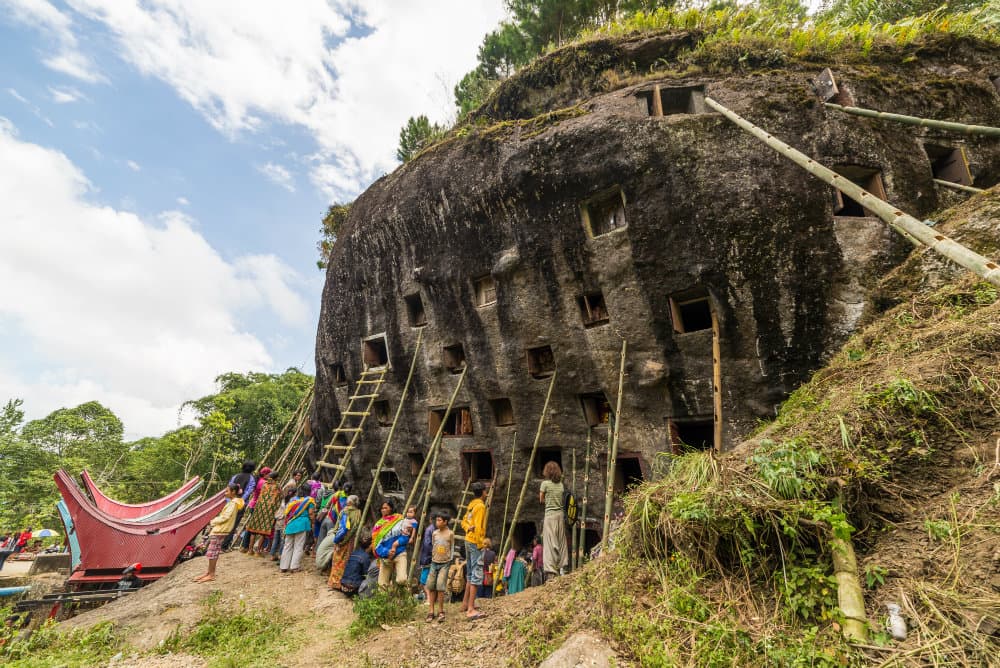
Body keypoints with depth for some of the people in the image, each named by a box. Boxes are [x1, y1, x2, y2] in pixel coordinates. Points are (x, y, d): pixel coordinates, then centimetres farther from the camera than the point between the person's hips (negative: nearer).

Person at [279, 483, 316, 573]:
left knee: (287, 546, 13)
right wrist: (312, 523, 9)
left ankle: (284, 567, 16)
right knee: (298, 546, 2)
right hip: (302, 524, -5)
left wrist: (287, 524, 22)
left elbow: (287, 512, 13)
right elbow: (311, 514, -4)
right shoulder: (309, 500, -1)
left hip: (290, 524, 5)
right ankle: (294, 567, 1)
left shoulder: (293, 499, 13)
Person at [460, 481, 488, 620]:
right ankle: (471, 609, -8)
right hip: (476, 542, -9)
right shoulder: (480, 505, -15)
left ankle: (465, 603, 29)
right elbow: (478, 527, -20)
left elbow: (464, 522, 16)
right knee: (477, 575, -7)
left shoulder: (471, 504, 11)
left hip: (468, 541, 9)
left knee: (470, 574, 19)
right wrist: (480, 544, -17)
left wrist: (469, 529, 0)